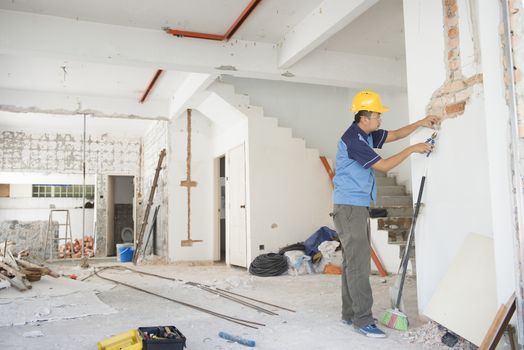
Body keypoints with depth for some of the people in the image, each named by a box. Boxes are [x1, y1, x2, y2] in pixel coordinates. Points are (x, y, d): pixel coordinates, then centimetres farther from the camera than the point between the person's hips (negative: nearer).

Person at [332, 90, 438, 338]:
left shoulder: (367, 135, 12)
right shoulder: (352, 139, -17)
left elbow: (394, 135, 23)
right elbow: (382, 166, -15)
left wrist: (420, 123, 11)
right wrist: (412, 150, -8)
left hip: (358, 207, 10)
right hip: (349, 207, -10)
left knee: (352, 261, 12)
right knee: (358, 264, -10)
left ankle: (350, 313, 20)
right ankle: (363, 320, -5)